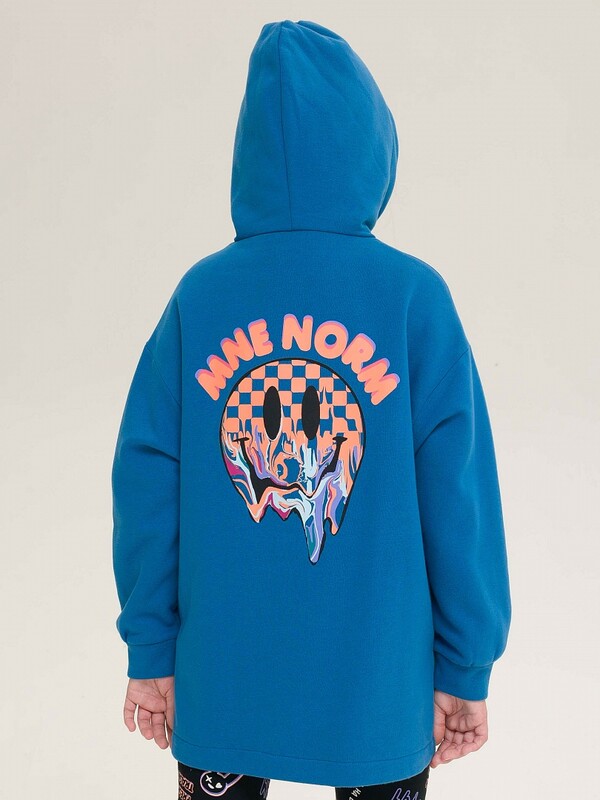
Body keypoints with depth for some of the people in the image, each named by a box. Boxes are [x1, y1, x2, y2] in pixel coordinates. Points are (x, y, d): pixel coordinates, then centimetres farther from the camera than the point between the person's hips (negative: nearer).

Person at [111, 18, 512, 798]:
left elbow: (147, 486, -6)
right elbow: (458, 498, -12)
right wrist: (466, 669, -1)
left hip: (220, 678, 2)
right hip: (377, 683, -1)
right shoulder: (415, 296, -12)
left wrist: (150, 648, 5)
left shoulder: (199, 294, -8)